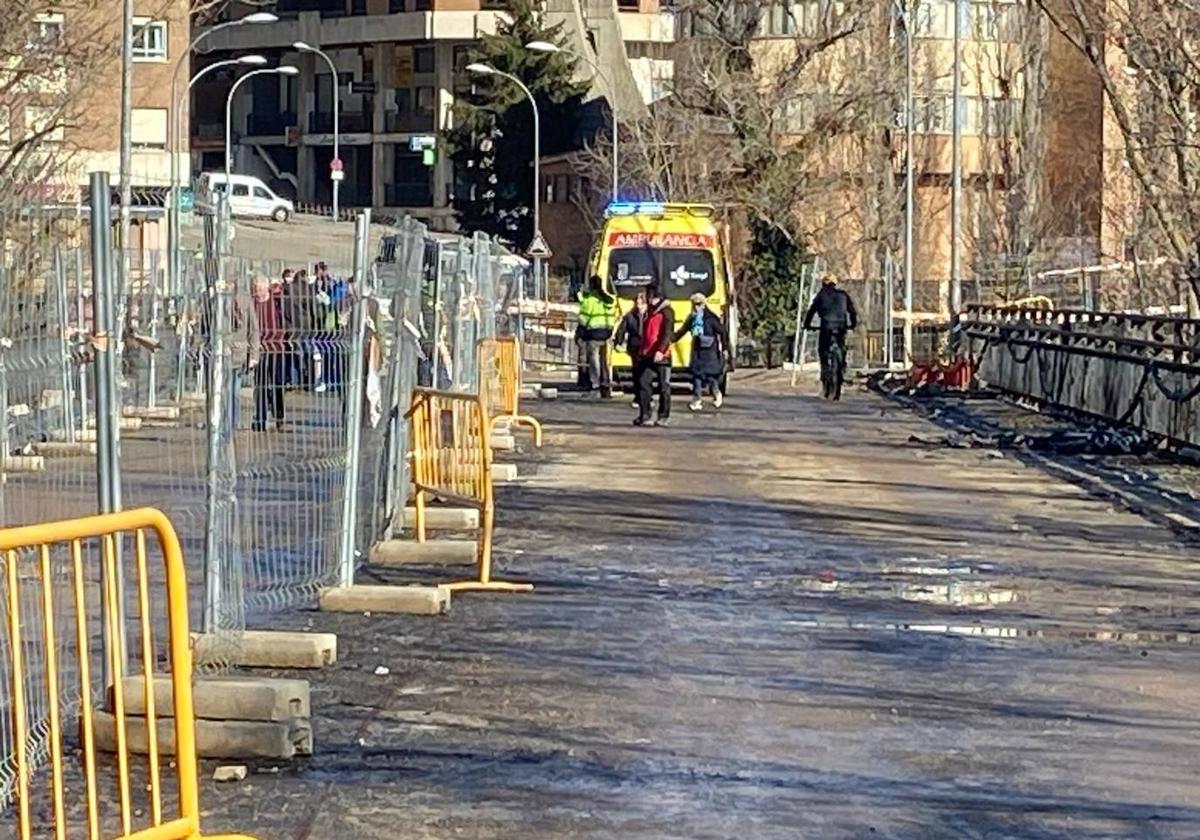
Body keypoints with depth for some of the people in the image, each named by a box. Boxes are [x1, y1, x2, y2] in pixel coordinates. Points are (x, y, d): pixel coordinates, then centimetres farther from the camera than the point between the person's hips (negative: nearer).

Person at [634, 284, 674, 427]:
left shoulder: (665, 311, -8)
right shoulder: (649, 312, 18)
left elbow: (667, 333, -17)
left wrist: (660, 350, -26)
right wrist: (641, 351, 20)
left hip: (661, 356, -8)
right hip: (647, 355, 8)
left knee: (664, 386, 0)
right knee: (643, 383, 1)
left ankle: (664, 417, 5)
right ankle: (644, 415, 6)